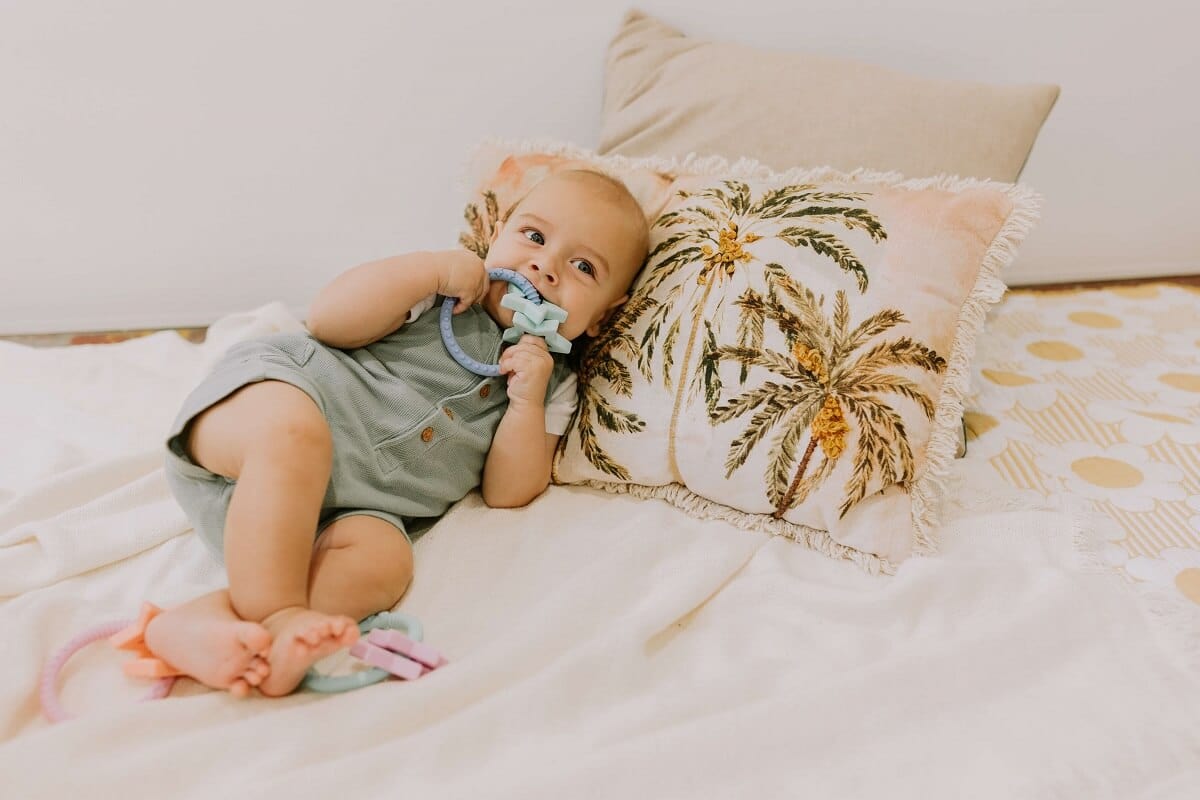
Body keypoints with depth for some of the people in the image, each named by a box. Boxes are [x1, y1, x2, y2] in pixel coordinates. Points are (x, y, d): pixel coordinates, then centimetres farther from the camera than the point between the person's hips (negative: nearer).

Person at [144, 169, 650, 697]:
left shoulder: (553, 384, 16)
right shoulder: (442, 286, 8)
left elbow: (507, 493, 7)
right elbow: (327, 320, -5)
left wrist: (527, 401, -6)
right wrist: (433, 267, -10)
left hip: (345, 508, 3)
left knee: (384, 561, -30)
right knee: (293, 430, -37)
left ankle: (206, 622, -36)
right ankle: (275, 615, -32)